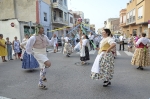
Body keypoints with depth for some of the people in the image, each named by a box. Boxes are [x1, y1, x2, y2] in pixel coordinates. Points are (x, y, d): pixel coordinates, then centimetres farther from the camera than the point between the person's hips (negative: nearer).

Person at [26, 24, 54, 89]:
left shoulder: (44, 36, 2)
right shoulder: (34, 38, -17)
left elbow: (50, 43, 10)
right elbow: (28, 46, -12)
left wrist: (53, 37, -1)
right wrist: (32, 53, -7)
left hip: (44, 53, 7)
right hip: (38, 54, -7)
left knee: (43, 68, 11)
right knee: (48, 64, -24)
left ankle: (40, 84, 25)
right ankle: (43, 75, 5)